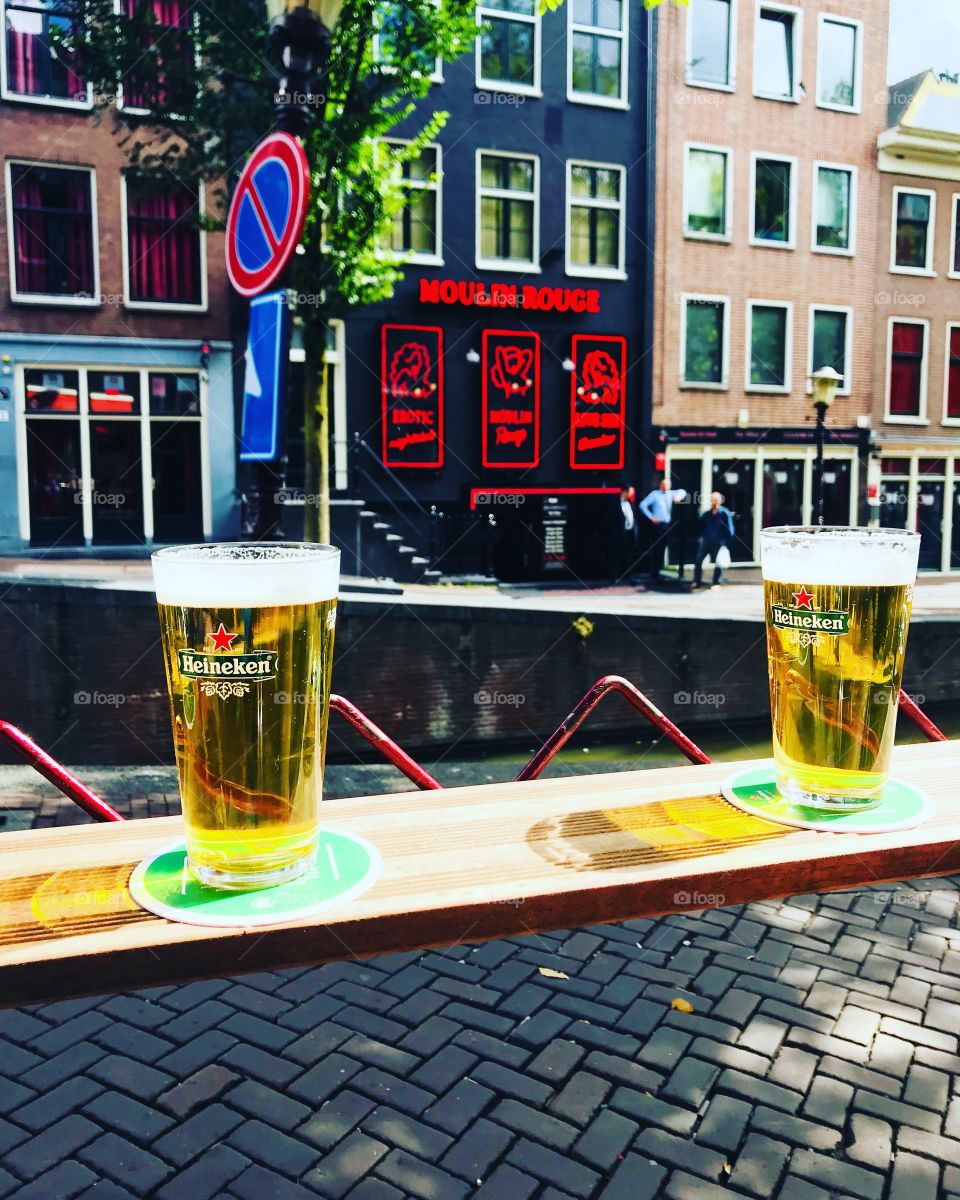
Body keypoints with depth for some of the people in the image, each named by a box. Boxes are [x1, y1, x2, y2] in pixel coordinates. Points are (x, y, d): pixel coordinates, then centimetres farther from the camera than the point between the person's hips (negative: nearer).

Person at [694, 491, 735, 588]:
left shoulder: (725, 513, -7)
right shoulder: (706, 513, 4)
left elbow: (730, 530, -6)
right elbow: (700, 527, 14)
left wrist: (726, 542, -10)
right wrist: (699, 538, 5)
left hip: (718, 544, -3)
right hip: (705, 541, 3)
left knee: (717, 563, 4)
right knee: (698, 560, -3)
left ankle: (716, 583, 17)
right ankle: (696, 581, 6)